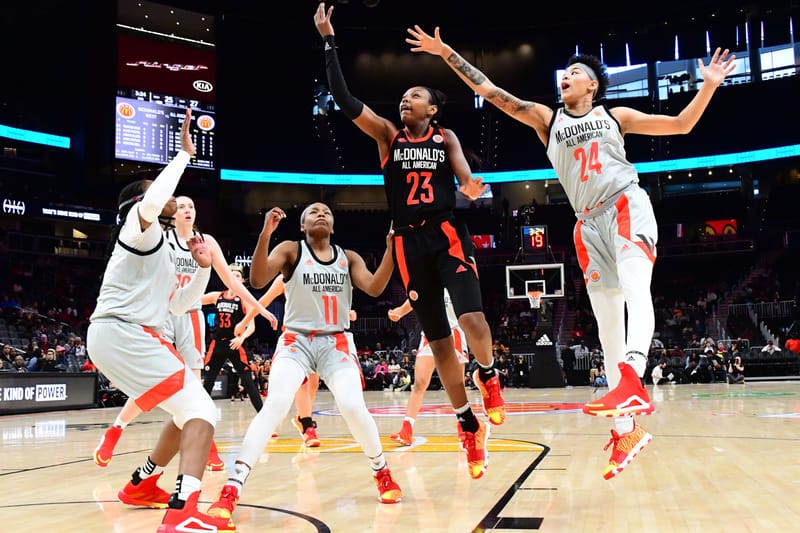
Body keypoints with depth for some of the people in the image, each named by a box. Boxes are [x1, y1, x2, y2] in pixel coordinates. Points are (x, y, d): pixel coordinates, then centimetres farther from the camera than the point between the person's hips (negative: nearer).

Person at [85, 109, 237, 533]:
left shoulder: (160, 248, 28)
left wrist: (203, 269, 12)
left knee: (189, 411, 20)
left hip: (129, 336, 10)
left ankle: (141, 485, 31)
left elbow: (179, 305, 27)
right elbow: (152, 203, -27)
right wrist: (184, 153, -17)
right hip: (122, 333, -10)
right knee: (201, 413, -20)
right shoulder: (139, 226, 0)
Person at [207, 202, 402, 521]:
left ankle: (383, 473, 9)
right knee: (275, 405, -22)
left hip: (337, 342, 2)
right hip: (296, 340, -1)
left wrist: (391, 249, -19)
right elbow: (257, 281, -16)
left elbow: (374, 288, -6)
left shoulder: (349, 258, 9)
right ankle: (231, 490, -20)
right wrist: (265, 234, -28)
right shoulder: (290, 250, 0)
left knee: (352, 406, -18)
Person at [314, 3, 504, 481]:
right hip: (409, 243, 2)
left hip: (447, 234, -1)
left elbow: (466, 179, -6)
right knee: (438, 340, 4)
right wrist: (328, 40, -6)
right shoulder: (387, 134, 9)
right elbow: (344, 99, -2)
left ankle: (489, 377, 10)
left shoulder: (446, 138, 9)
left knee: (472, 318, -23)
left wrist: (472, 188, -30)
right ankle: (470, 427, 16)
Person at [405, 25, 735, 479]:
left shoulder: (616, 116, 13)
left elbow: (681, 125, 16)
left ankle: (632, 382, -50)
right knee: (607, 322, 1)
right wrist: (446, 53, 5)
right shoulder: (547, 118, 15)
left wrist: (709, 86, 3)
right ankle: (628, 428, 7)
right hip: (589, 222, 3)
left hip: (627, 206, -2)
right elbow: (491, 92, 9)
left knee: (635, 290, -30)